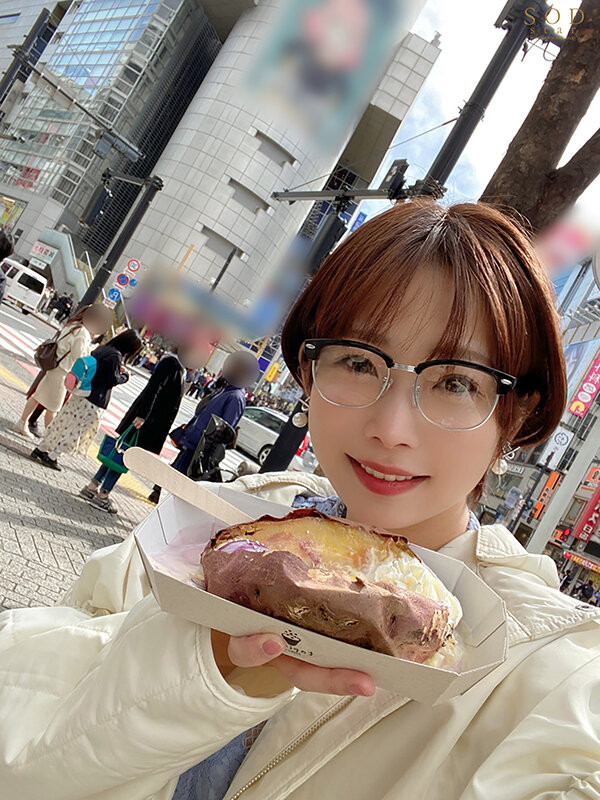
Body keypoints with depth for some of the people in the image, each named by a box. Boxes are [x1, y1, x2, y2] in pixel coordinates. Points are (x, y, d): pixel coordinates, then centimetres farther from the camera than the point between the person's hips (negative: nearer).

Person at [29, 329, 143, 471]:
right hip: (93, 402, -9)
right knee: (77, 428, 4)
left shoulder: (102, 349, 8)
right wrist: (125, 375, 2)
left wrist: (118, 370, 12)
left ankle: (40, 449, 24)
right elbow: (112, 380, -16)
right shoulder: (115, 356, -19)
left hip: (82, 394, 9)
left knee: (64, 422, 16)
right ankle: (52, 457, 10)